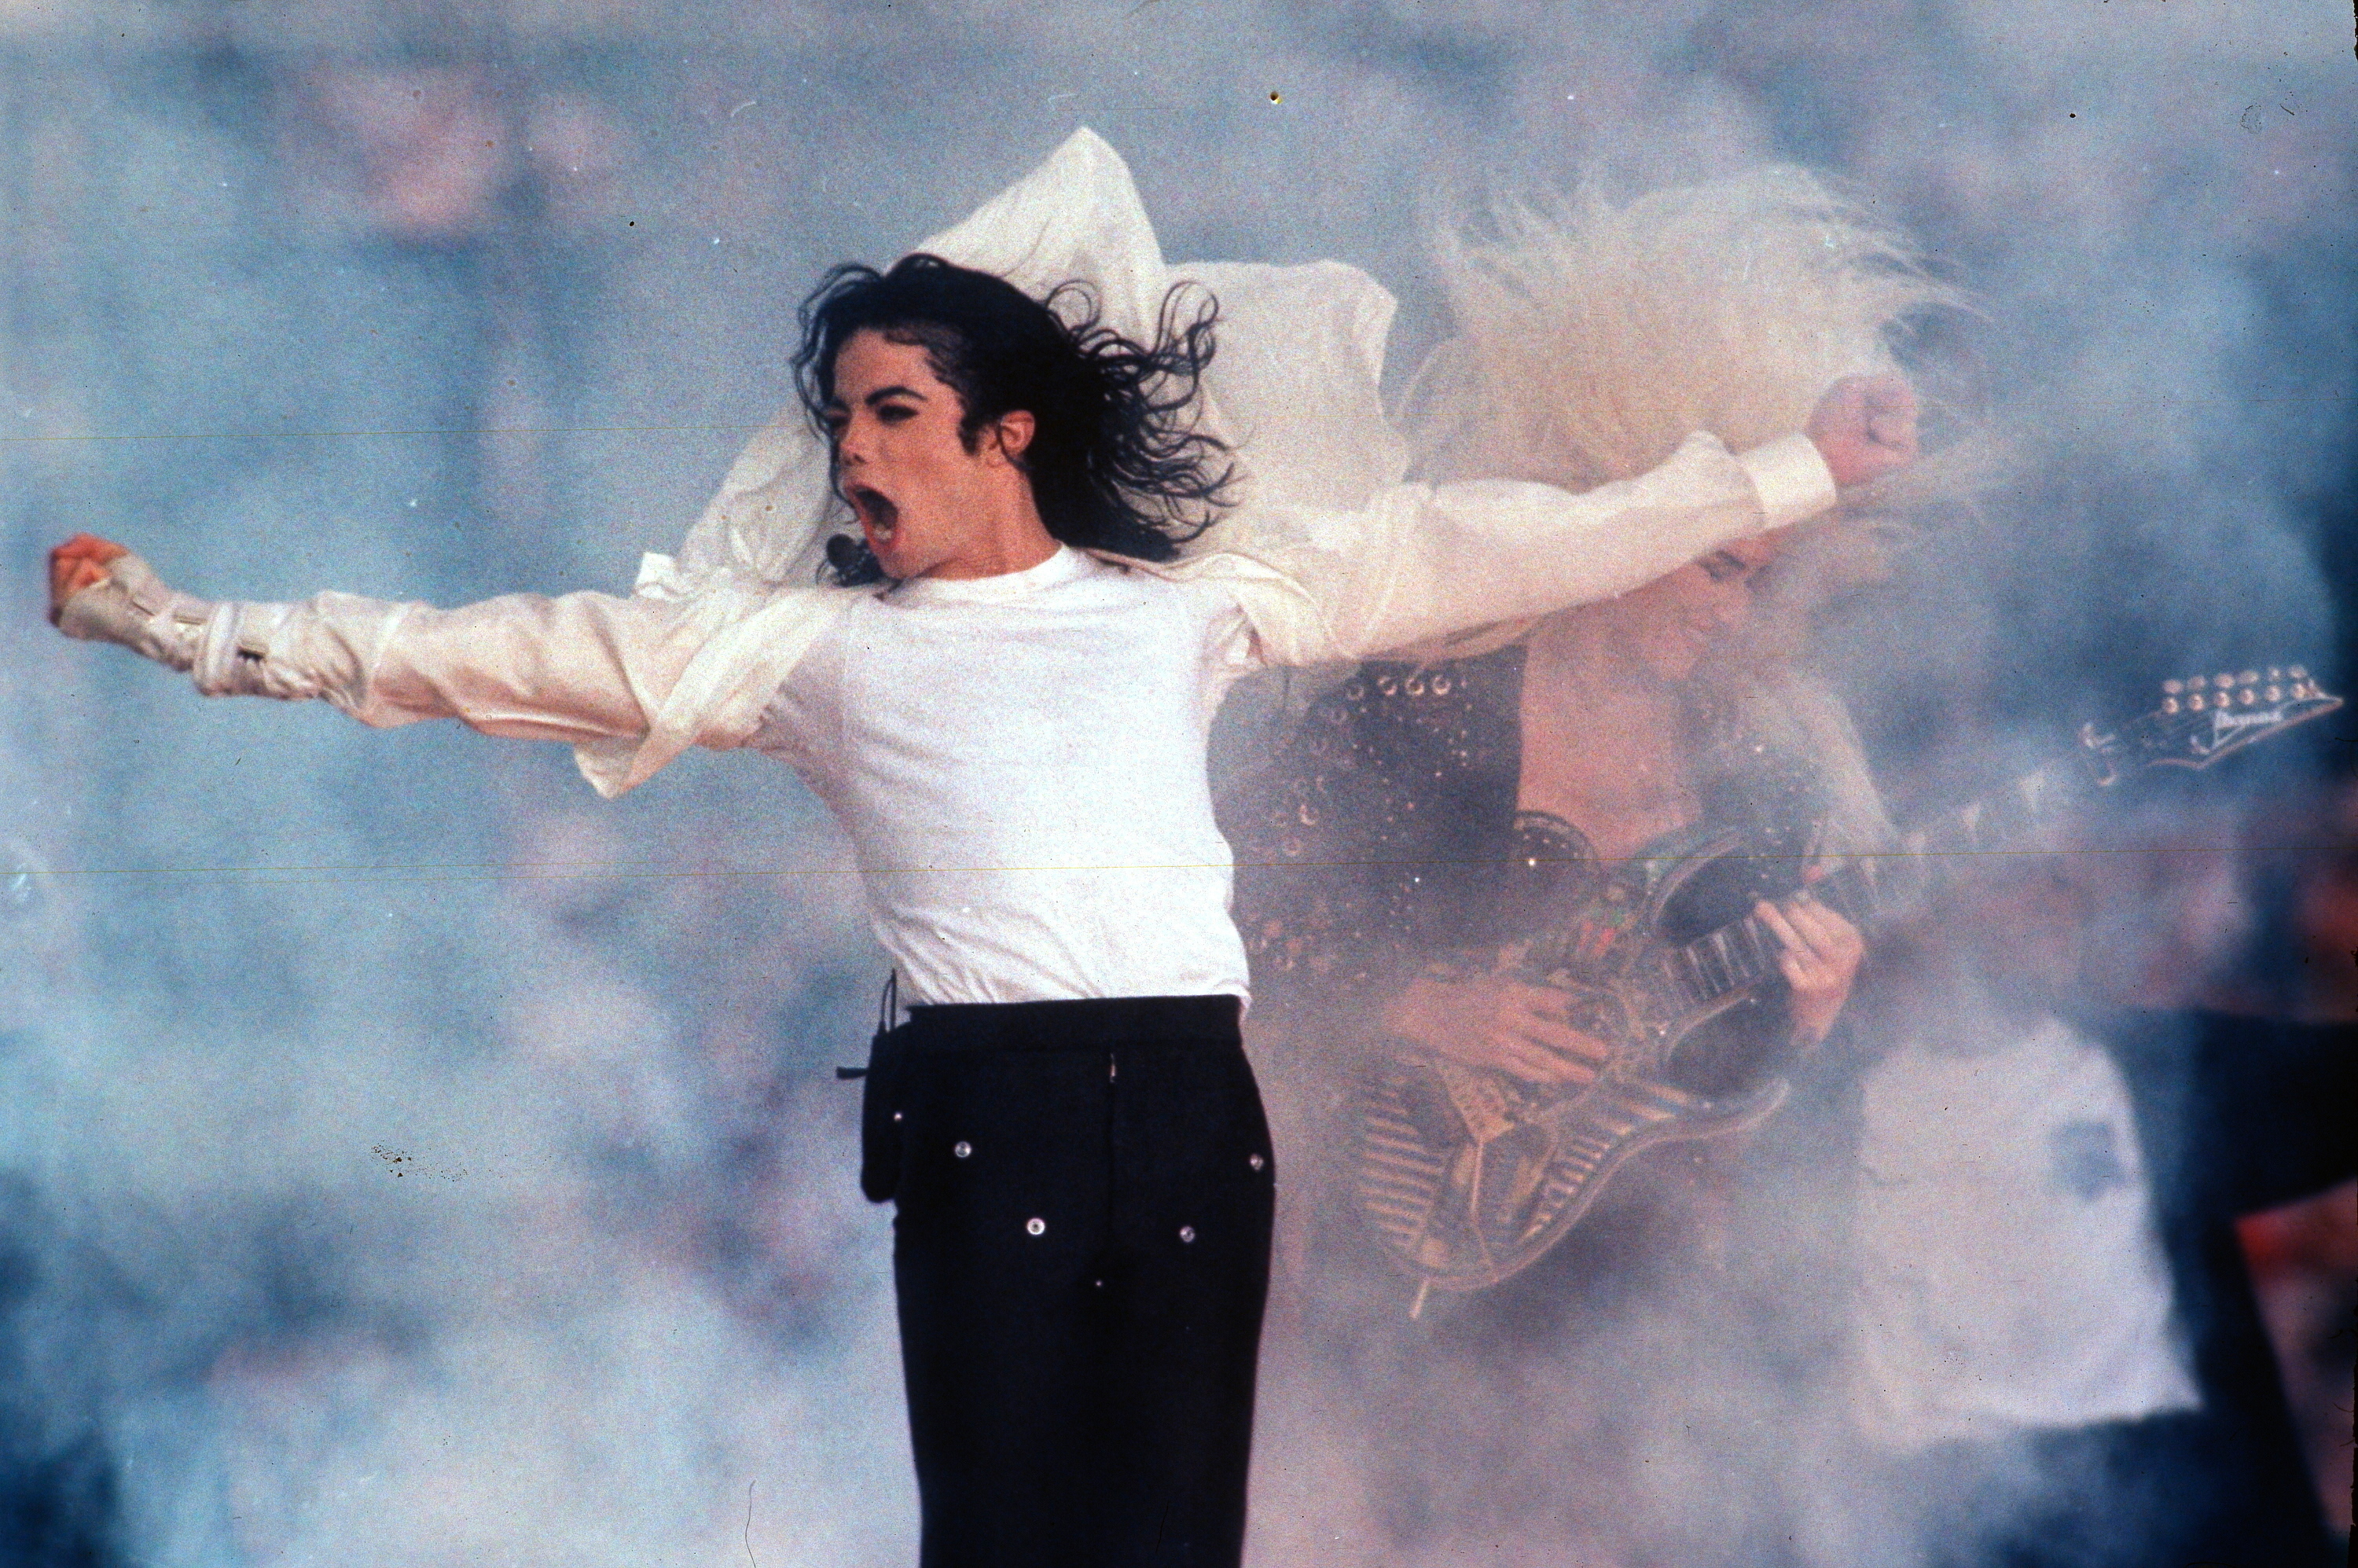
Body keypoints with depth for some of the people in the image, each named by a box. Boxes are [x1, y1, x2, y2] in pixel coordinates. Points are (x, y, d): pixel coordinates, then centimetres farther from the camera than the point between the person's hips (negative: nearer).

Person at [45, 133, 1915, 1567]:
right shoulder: (813, 645, 15)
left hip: (1191, 1097, 1)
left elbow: (1491, 549, 18)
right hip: (987, 1115, -1)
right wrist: (188, 627, 10)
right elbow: (496, 653, 13)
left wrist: (1796, 472, 18)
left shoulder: (1185, 606, 16)